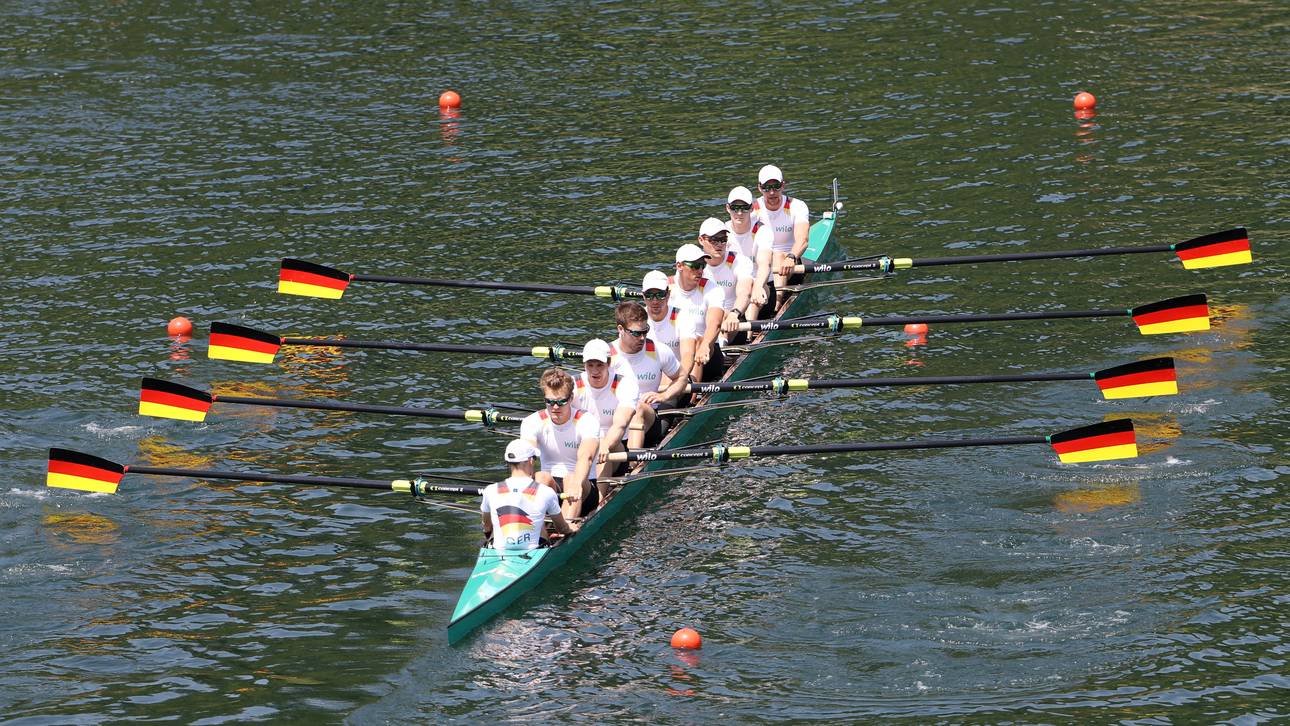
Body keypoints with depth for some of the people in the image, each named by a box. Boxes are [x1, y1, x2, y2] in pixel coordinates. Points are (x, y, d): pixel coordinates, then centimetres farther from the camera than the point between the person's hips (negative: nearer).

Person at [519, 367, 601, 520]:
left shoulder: (587, 421, -11)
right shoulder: (533, 422, -3)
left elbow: (586, 457, -31)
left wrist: (576, 484, -51)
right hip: (549, 485, 2)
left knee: (571, 478, -34)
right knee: (541, 477, -30)